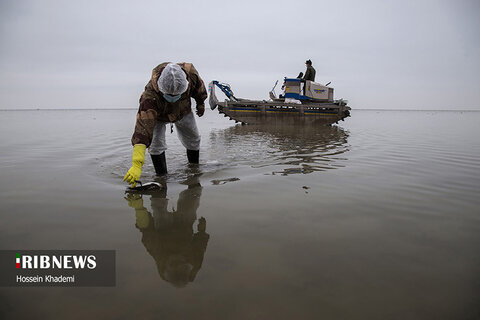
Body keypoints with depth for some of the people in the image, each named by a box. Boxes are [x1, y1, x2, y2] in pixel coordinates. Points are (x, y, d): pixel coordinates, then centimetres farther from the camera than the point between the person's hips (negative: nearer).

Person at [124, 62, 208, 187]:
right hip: (158, 115, -3)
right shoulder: (151, 95, -48)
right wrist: (137, 164, -62)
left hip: (183, 112, 4)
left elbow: (199, 88, -12)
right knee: (155, 145, -20)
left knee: (193, 141, 11)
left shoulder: (190, 73, -38)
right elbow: (143, 126, -55)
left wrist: (201, 103, 9)